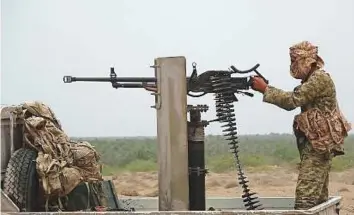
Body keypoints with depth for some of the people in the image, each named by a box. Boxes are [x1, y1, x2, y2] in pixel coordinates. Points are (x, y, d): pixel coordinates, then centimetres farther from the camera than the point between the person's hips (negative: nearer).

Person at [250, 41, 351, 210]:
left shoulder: (320, 78, -14)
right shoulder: (311, 80, 18)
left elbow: (293, 100, -21)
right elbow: (293, 102, 17)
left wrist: (265, 89, -16)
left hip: (320, 143, -10)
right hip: (317, 142, 10)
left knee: (306, 195, -15)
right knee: (318, 195, 12)